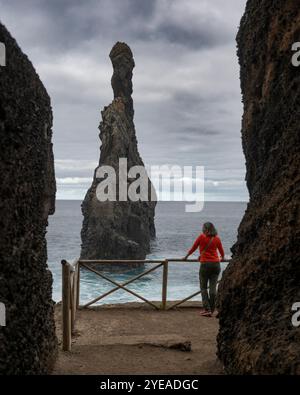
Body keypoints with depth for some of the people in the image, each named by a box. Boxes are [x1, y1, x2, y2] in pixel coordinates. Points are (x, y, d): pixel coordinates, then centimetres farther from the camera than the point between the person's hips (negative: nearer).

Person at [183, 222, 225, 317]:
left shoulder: (201, 237, -3)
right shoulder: (217, 239, 7)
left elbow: (193, 248, 5)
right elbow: (221, 251, 19)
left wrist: (186, 256, 20)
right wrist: (222, 258, 40)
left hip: (205, 264, -3)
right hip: (216, 264, 3)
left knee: (203, 288, 5)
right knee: (213, 288, 5)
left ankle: (207, 309, -3)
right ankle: (211, 310, 9)